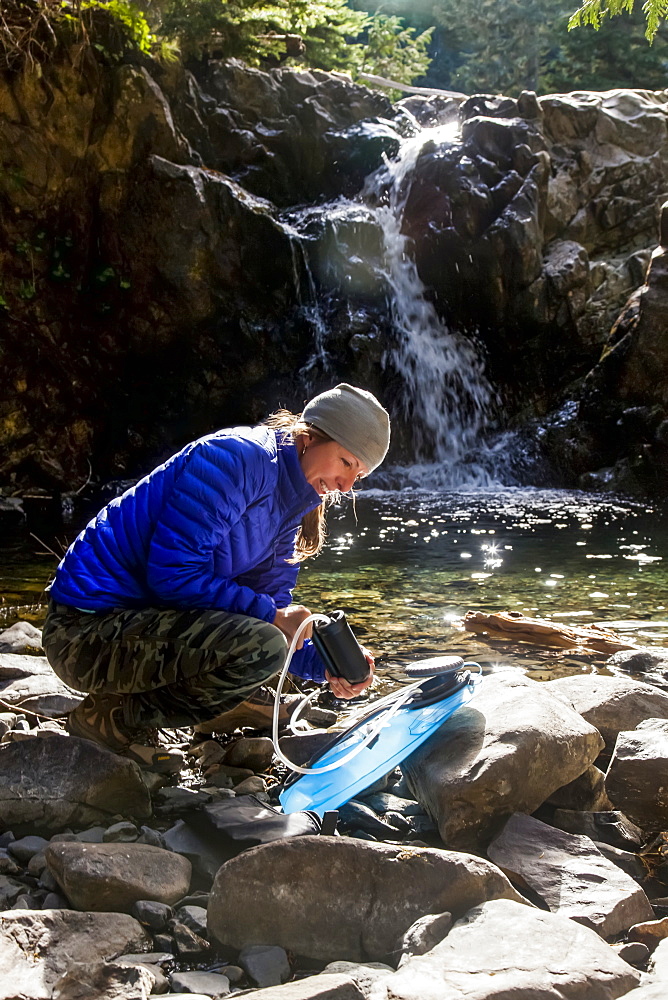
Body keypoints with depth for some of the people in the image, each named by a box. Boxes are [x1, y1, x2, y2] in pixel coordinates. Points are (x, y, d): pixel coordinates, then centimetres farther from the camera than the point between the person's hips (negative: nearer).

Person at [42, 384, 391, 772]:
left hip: (148, 617, 9)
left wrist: (325, 665, -8)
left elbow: (273, 603, 9)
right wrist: (271, 616, -21)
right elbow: (173, 574, -24)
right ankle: (112, 716, -12)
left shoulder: (290, 506, 10)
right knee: (260, 646, -28)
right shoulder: (236, 458, -18)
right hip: (87, 632, -9)